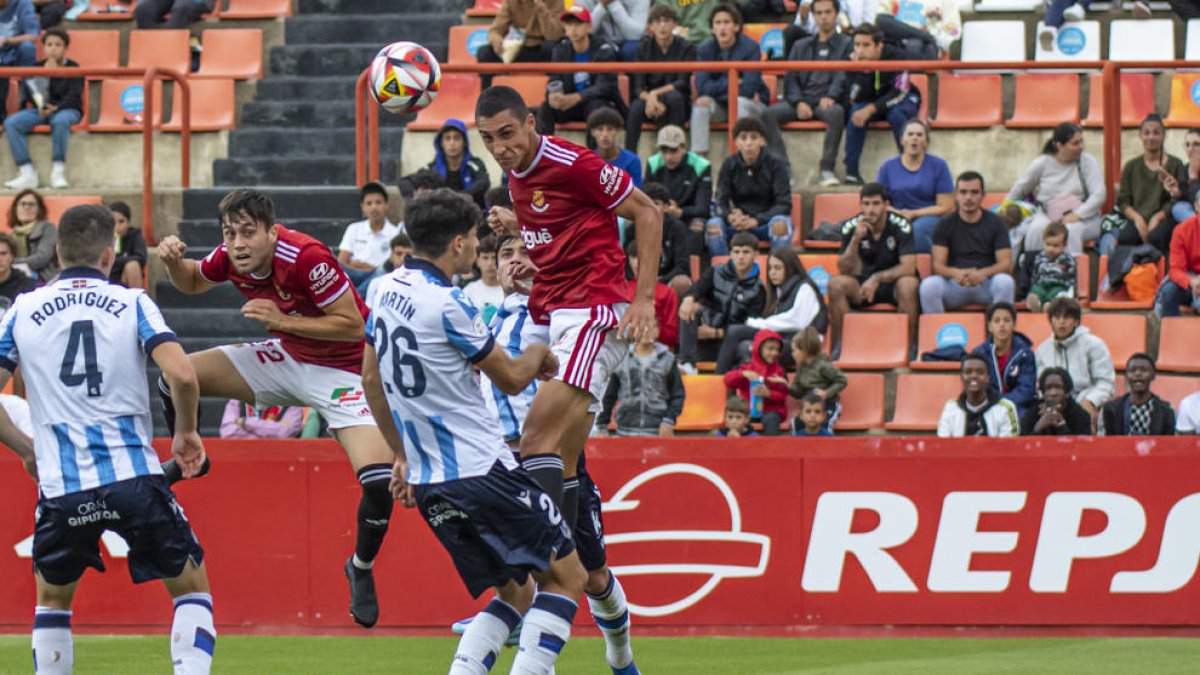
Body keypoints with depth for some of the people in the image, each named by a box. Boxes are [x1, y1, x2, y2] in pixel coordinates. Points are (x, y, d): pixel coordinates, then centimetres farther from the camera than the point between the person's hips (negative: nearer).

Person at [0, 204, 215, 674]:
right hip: (134, 475, -2)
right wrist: (186, 432, 8)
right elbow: (182, 375, -10)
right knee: (191, 587, 14)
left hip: (61, 486, 2)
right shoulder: (132, 303, 3)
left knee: (52, 597, 24)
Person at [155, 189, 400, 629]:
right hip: (286, 359, 6)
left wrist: (283, 320, -32)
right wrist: (173, 261, -13)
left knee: (379, 481, -23)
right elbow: (192, 283, 10)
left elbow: (355, 325, -27)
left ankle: (361, 568, 6)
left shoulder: (307, 258, -32)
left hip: (342, 371, -6)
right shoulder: (231, 259, -13)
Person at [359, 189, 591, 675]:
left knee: (514, 594, 16)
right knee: (566, 577, 0)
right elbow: (512, 379, -4)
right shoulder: (448, 305, -17)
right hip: (482, 471, -8)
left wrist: (403, 455, 26)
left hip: (429, 486, 8)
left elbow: (371, 380, 18)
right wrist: (538, 354, 18)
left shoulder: (388, 291, 8)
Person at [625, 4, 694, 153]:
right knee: (636, 107, -33)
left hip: (678, 104, -1)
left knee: (674, 96, -36)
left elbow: (682, 83, -13)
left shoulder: (686, 48, -5)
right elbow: (638, 87, -8)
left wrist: (655, 94, -26)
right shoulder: (643, 48, 0)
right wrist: (649, 99, -30)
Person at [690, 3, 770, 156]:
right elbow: (702, 88, -15)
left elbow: (748, 89, -22)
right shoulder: (704, 50, -5)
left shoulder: (750, 48, -14)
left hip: (751, 104, -2)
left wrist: (719, 88, -19)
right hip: (719, 106, 2)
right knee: (701, 103, -27)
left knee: (739, 103, -35)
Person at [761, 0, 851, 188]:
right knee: (768, 114, -26)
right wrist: (799, 102, -7)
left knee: (836, 113, -40)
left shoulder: (846, 44, 16)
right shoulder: (800, 47, 25)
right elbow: (791, 79, 14)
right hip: (802, 100, 3)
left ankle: (827, 170, -36)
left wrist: (830, 97, -19)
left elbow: (844, 77, 1)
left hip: (827, 102, -3)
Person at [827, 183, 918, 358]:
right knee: (836, 283, -26)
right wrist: (856, 240, -26)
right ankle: (838, 347, -21)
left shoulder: (900, 225, -14)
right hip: (864, 283, 3)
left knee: (908, 284, -37)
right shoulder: (851, 227, -7)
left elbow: (908, 268, -22)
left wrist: (877, 278, -31)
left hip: (894, 281, -3)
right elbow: (844, 270, -13)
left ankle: (909, 346, -25)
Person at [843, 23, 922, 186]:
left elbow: (899, 93, -27)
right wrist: (863, 71, -36)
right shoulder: (854, 61, -14)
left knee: (896, 114, -36)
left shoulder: (895, 58, -24)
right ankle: (851, 171, -25)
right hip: (871, 104, 3)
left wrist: (871, 109, -37)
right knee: (856, 113, -27)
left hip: (903, 101, -3)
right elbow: (856, 99, -20)